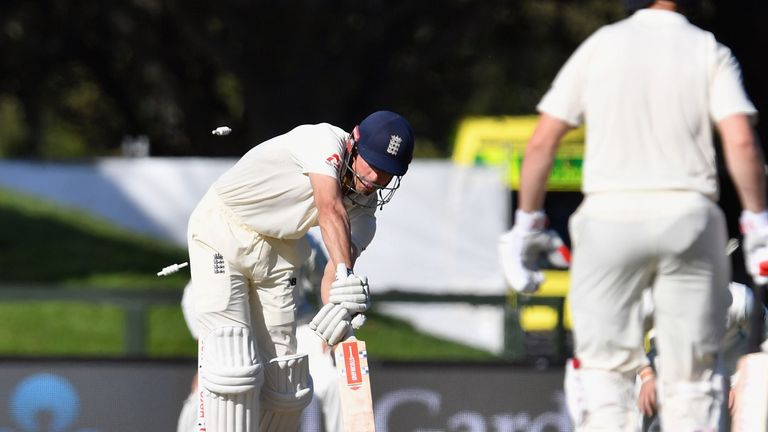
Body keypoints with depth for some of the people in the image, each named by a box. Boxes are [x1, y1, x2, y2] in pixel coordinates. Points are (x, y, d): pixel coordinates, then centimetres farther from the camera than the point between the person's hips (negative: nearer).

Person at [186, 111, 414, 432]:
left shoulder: (364, 209, -4)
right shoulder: (325, 140, -23)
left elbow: (334, 269, -17)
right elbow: (330, 209, -40)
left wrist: (337, 308, -39)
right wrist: (347, 274, -52)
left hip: (278, 254, 7)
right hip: (223, 233, -7)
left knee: (283, 376, 2)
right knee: (231, 365, -19)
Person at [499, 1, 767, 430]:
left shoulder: (600, 45, 8)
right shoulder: (709, 51, 6)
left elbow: (543, 141, 5)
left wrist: (527, 222, 11)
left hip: (611, 215, 0)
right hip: (689, 214, 0)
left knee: (605, 368, 2)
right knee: (690, 379, 6)